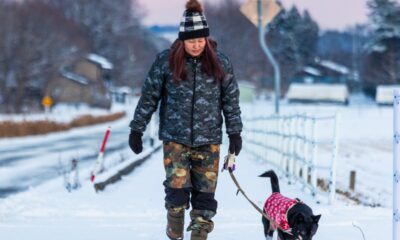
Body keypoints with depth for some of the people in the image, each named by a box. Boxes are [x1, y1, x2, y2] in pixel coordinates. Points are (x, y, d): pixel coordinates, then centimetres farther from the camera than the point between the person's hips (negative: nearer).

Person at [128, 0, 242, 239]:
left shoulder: (220, 63, 1)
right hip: (175, 139, -1)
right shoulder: (166, 61, -3)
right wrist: (137, 130, 5)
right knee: (178, 193, -10)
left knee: (205, 196, 1)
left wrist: (235, 132, 6)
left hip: (208, 141, 1)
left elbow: (231, 100, 9)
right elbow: (149, 97, 4)